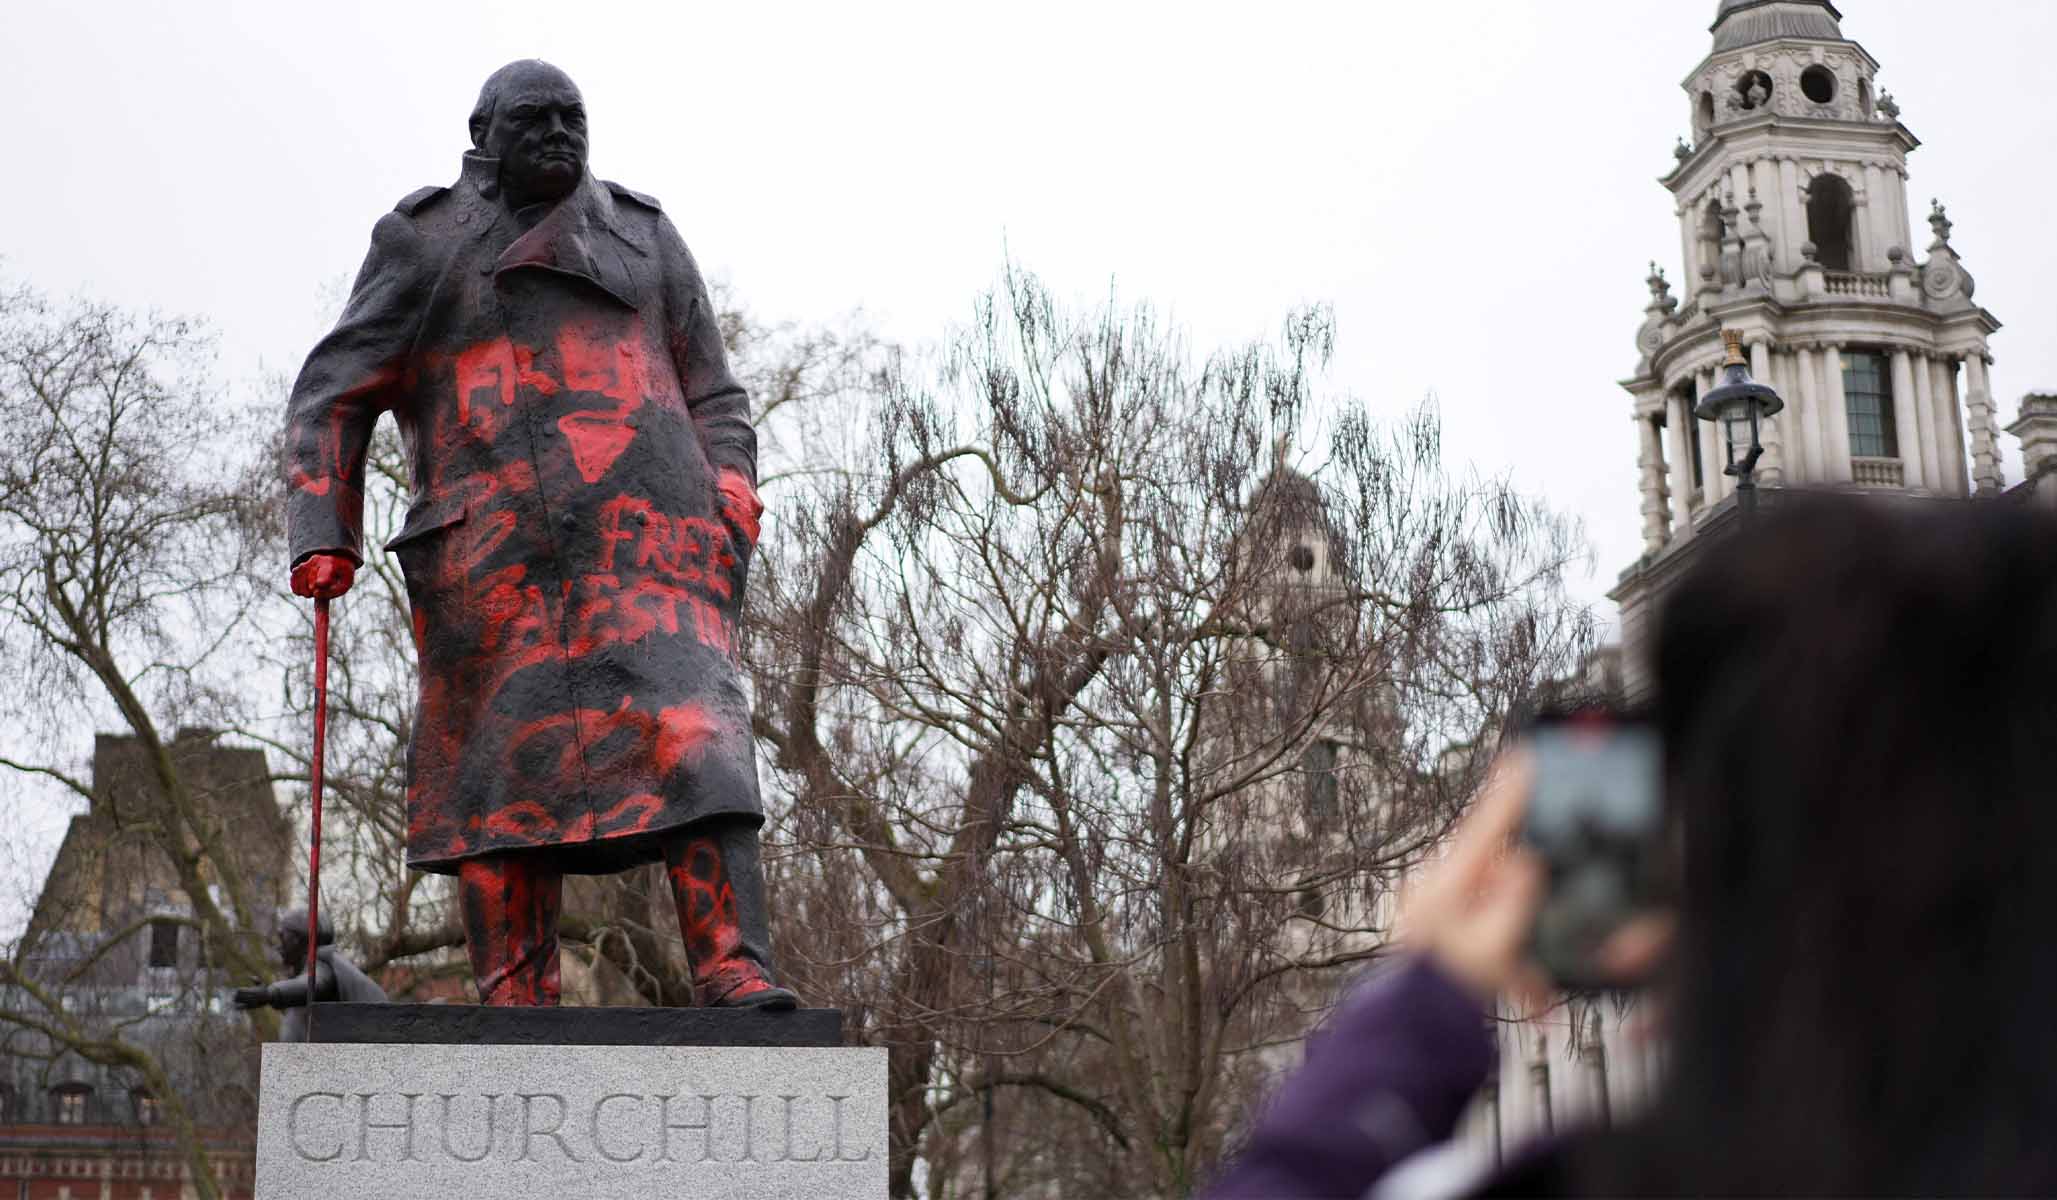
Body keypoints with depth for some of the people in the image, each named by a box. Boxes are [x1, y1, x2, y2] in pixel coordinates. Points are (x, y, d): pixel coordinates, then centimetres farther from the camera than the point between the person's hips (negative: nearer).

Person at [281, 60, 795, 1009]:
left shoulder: (645, 238, 22)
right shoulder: (424, 244, 17)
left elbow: (713, 396, 21)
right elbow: (334, 396, 12)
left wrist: (730, 487, 1)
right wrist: (322, 534, -1)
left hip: (644, 529, 0)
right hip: (490, 549, 0)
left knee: (690, 730, -17)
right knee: (502, 767, -5)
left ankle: (736, 978, -26)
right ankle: (513, 1007, -2)